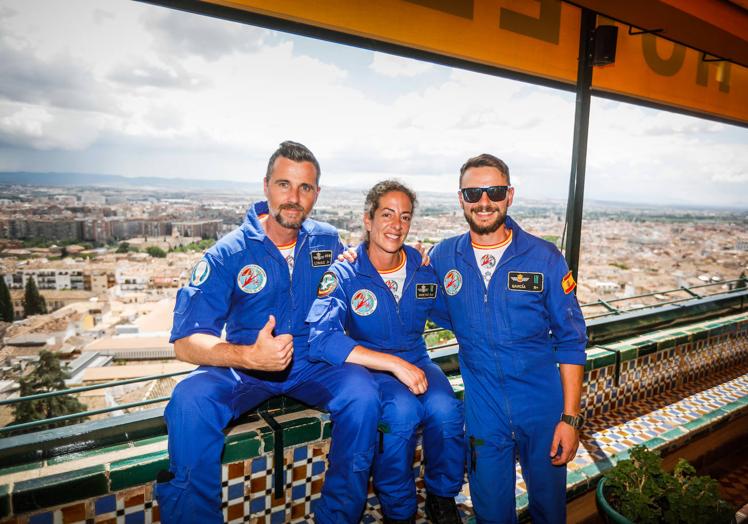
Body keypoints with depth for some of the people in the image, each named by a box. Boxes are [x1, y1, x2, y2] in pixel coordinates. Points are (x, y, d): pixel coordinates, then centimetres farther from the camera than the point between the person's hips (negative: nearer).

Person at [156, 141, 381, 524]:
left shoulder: (327, 241, 3)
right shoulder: (228, 253, -7)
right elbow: (185, 342, -14)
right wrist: (248, 356, -34)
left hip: (313, 363, 2)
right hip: (242, 367, -1)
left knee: (362, 393, -27)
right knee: (189, 401, -31)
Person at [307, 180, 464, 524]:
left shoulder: (425, 269, 3)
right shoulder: (343, 275, -11)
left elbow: (455, 318, 14)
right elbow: (321, 339, -25)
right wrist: (394, 364, -30)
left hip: (416, 362, 4)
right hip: (365, 366, -3)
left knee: (444, 407, -28)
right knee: (402, 409, -34)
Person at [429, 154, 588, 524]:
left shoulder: (544, 258, -8)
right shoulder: (443, 257, -3)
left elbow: (570, 340, -4)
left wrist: (570, 417, -7)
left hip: (543, 407, 0)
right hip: (483, 408, 1)